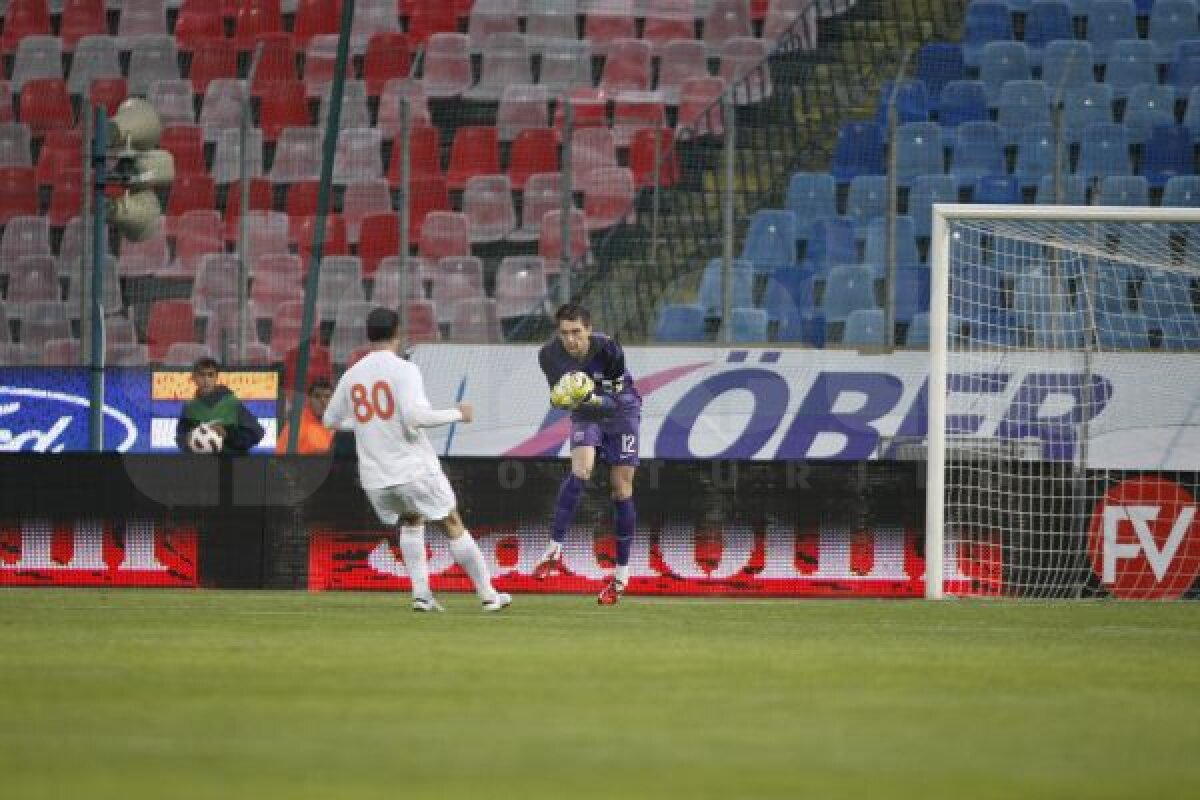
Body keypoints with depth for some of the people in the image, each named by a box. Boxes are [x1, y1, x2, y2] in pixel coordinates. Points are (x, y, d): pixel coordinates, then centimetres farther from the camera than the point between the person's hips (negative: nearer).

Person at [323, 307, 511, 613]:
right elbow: (415, 415, -23)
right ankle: (488, 595, 14)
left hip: (375, 478, 5)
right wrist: (457, 414, -10)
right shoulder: (403, 369, -11)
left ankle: (421, 594, 12)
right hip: (413, 468, -5)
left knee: (410, 522, 27)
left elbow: (331, 420, 17)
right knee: (453, 524, 10)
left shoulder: (351, 375, 6)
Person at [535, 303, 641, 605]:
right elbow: (558, 394, -6)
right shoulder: (549, 355, -21)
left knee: (622, 489, -2)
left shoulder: (608, 349, -31)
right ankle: (554, 551, -25)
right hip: (585, 415, 1)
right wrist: (564, 398, -30)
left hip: (621, 412, -1)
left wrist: (593, 399, -49)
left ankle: (621, 576, 9)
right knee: (580, 470, -27)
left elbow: (615, 399, -28)